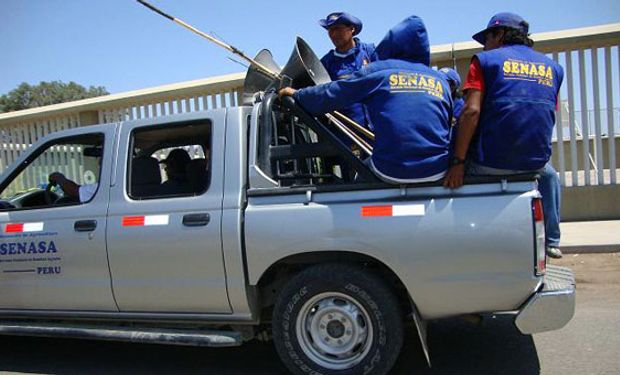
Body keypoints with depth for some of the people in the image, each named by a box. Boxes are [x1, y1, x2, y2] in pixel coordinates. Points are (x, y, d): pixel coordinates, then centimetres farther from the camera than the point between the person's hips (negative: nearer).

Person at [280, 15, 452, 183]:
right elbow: (448, 129, 16)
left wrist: (297, 95, 23)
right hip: (437, 173, 3)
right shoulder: (440, 80, 12)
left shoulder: (378, 70, 3)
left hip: (391, 172, -3)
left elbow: (329, 95, 6)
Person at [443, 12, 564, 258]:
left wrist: (457, 163, -14)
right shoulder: (553, 67, 14)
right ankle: (551, 242, 38)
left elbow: (471, 111, -13)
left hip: (488, 164, -4)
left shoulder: (485, 60, 0)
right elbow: (550, 116, 15)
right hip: (534, 162, 4)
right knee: (548, 174, 38)